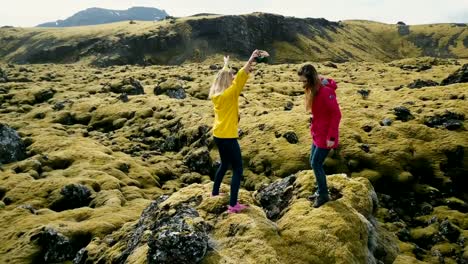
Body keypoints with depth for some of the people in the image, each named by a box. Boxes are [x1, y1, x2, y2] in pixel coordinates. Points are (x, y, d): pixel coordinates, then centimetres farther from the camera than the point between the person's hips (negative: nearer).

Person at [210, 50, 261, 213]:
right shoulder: (229, 94, -16)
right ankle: (233, 205, -2)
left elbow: (223, 77, 21)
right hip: (228, 137, -9)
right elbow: (239, 79, -24)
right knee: (237, 169, -1)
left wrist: (226, 64, 34)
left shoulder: (216, 94, 5)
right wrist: (250, 60, -22)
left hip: (218, 135, 9)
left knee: (224, 164, 26)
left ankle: (215, 192, 38)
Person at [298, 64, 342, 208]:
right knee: (313, 162, 15)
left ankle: (324, 195, 16)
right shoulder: (313, 89, 5)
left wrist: (331, 137, -21)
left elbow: (336, 114, -22)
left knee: (316, 164, -2)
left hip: (326, 136, -9)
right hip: (317, 134, 9)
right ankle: (320, 191, 31)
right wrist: (314, 127, 7)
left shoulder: (325, 91, -22)